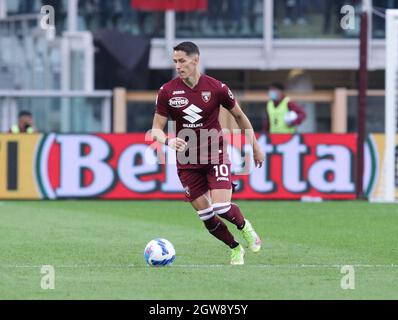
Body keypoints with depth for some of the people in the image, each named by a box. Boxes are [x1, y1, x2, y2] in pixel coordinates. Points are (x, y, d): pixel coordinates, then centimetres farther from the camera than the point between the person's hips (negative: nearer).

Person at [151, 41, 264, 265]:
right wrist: (168, 141, -26)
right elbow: (156, 129, -3)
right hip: (187, 161, 2)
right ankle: (236, 249, 24)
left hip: (216, 155, -2)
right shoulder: (167, 92, -6)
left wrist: (255, 147, 12)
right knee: (206, 215, 0)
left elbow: (239, 116, 7)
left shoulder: (216, 88, -9)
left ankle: (244, 226, 18)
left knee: (222, 208, -17)